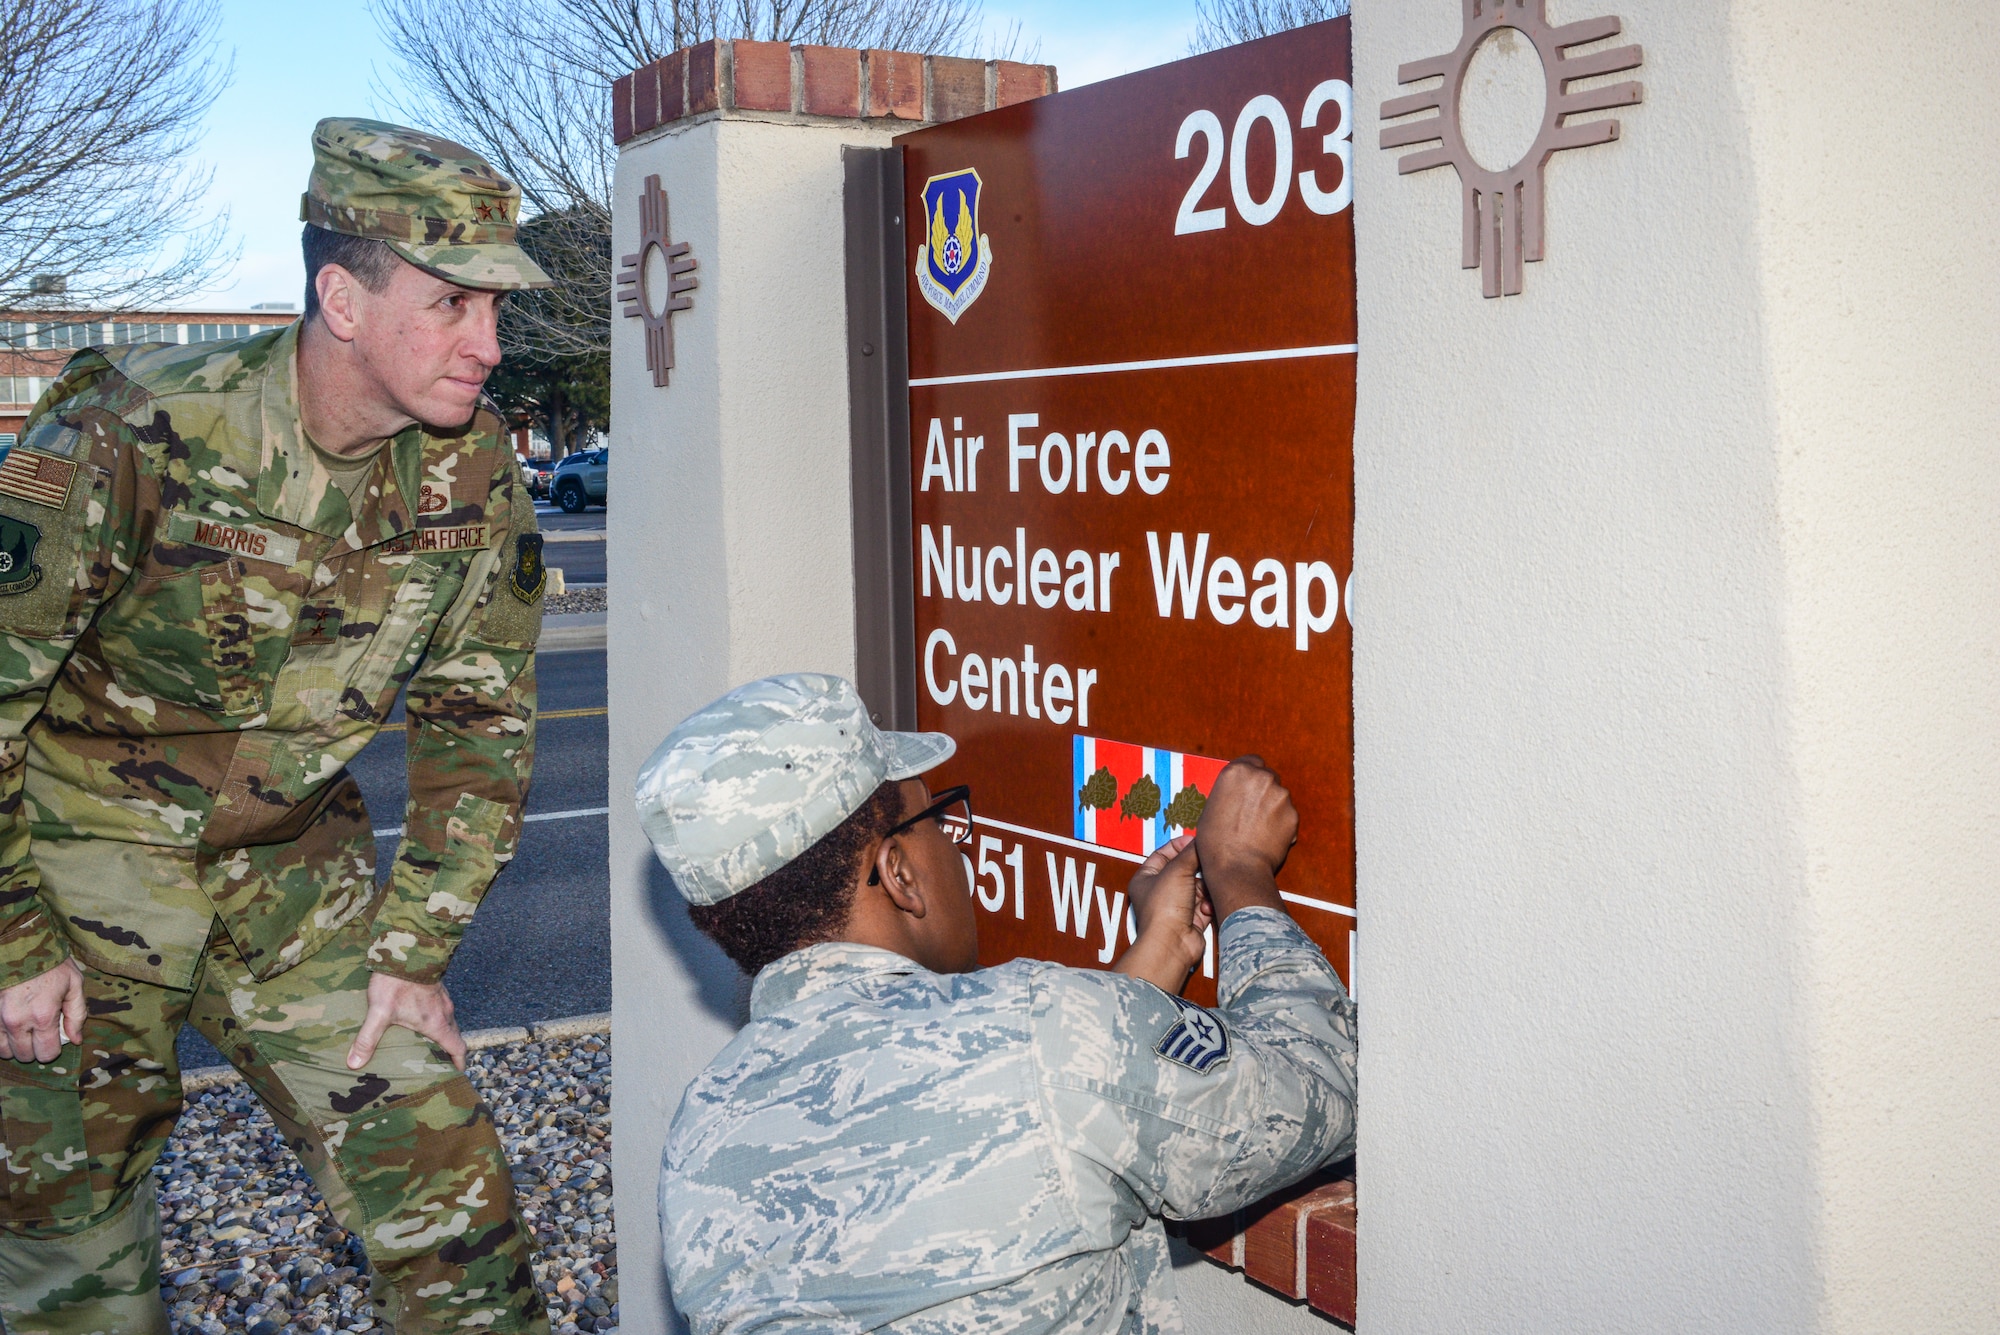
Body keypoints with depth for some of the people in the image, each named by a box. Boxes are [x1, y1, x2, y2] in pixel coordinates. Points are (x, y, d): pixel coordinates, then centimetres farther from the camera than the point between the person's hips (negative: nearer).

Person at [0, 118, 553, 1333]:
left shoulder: (472, 466, -10)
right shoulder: (132, 437, -24)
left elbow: (479, 717, 1)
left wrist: (417, 949, -1)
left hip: (295, 866, 3)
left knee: (449, 1194, -1)